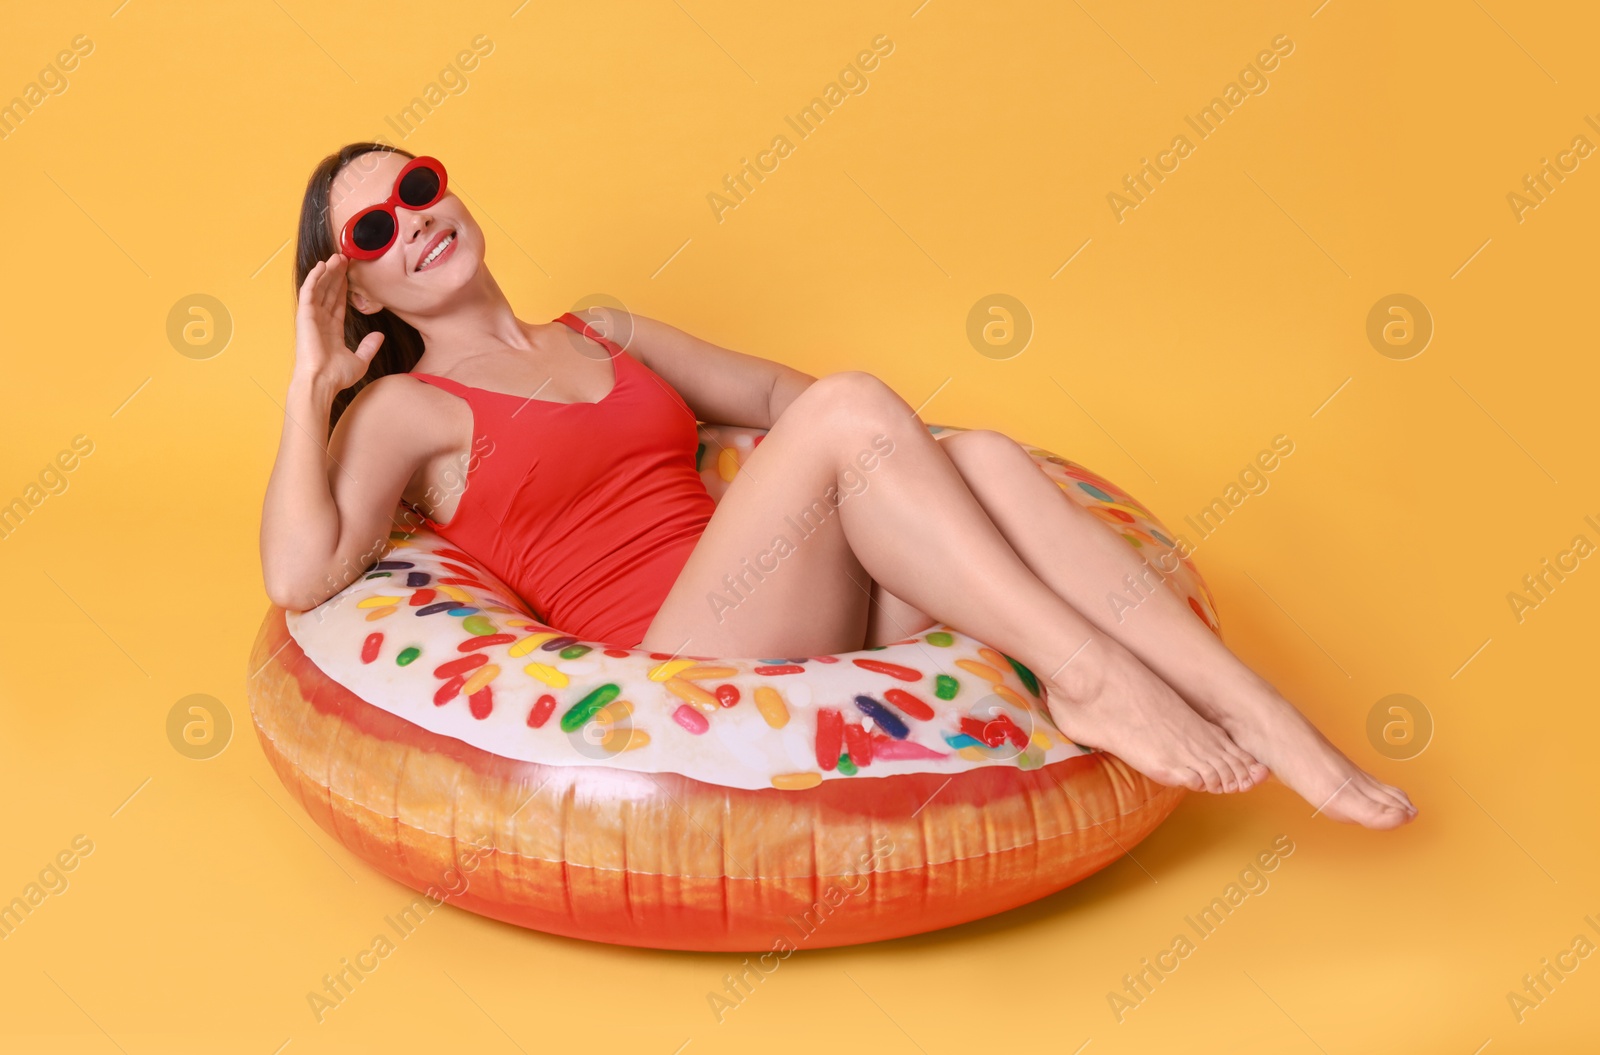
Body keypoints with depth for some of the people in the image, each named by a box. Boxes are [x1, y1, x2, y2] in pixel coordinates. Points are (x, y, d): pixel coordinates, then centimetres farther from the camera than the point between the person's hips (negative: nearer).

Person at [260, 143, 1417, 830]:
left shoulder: (603, 333, 25)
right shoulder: (401, 412, 7)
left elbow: (775, 390, 28)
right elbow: (300, 573, -9)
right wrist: (311, 383, -4)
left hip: (813, 619, 6)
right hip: (678, 661, -6)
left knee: (985, 457, -21)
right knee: (850, 408, -26)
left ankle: (1279, 732, -26)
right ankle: (1086, 676, -25)